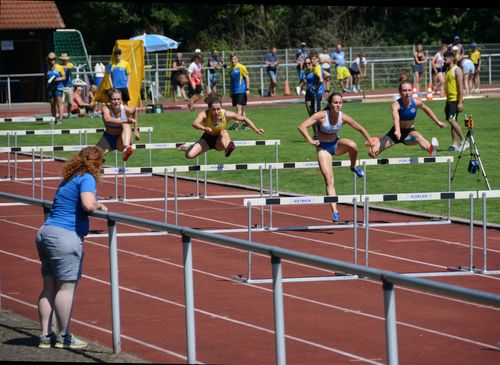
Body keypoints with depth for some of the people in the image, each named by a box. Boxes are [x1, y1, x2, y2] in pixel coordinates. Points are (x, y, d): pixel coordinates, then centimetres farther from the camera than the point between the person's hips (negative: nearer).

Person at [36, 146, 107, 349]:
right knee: (67, 286, -3)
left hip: (46, 232, 9)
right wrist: (100, 206, -2)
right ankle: (64, 337, 1)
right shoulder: (87, 179, -7)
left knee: (49, 286, 10)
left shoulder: (68, 179, 19)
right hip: (66, 236, -9)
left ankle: (46, 336, 12)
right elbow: (88, 204, -22)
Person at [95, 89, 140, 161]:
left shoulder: (126, 109, -14)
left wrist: (136, 130, 14)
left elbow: (135, 110, 12)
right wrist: (124, 121, -56)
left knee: (126, 125, -32)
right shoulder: (106, 108, -20)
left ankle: (126, 149, -54)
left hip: (121, 141, 0)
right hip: (108, 140, 0)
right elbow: (107, 119, -44)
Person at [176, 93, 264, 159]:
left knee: (224, 132, -31)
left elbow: (244, 119, -9)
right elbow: (195, 123, -49)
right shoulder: (204, 114, -28)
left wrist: (256, 130, -12)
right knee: (189, 155, -13)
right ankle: (187, 148, 20)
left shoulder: (227, 115, -24)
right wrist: (204, 128, -68)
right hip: (207, 139, 1)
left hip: (220, 140, -1)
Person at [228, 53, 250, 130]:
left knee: (239, 107, -14)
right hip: (234, 91, 7)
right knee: (239, 108, 10)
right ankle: (245, 123, 19)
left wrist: (247, 89, -11)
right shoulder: (230, 69, 12)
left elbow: (247, 77, -5)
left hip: (241, 91, -7)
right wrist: (231, 92, 20)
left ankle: (236, 124, -19)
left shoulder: (241, 67, -6)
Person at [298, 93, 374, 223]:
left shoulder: (343, 117, -14)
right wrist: (311, 141, -40)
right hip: (323, 148, -2)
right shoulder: (321, 115, -23)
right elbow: (302, 126, -29)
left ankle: (353, 167, 0)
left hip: (336, 144, 2)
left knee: (352, 145, -32)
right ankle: (335, 212, -11)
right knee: (329, 180, -14)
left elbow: (361, 129, -1)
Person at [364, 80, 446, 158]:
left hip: (409, 132, 0)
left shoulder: (416, 102, -15)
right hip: (398, 132, 0)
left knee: (418, 137, -38)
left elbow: (426, 109, 8)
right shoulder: (396, 105, -27)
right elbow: (396, 117, -49)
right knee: (372, 153, -5)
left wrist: (438, 122, 19)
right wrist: (397, 130, -69)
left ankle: (431, 149, -69)